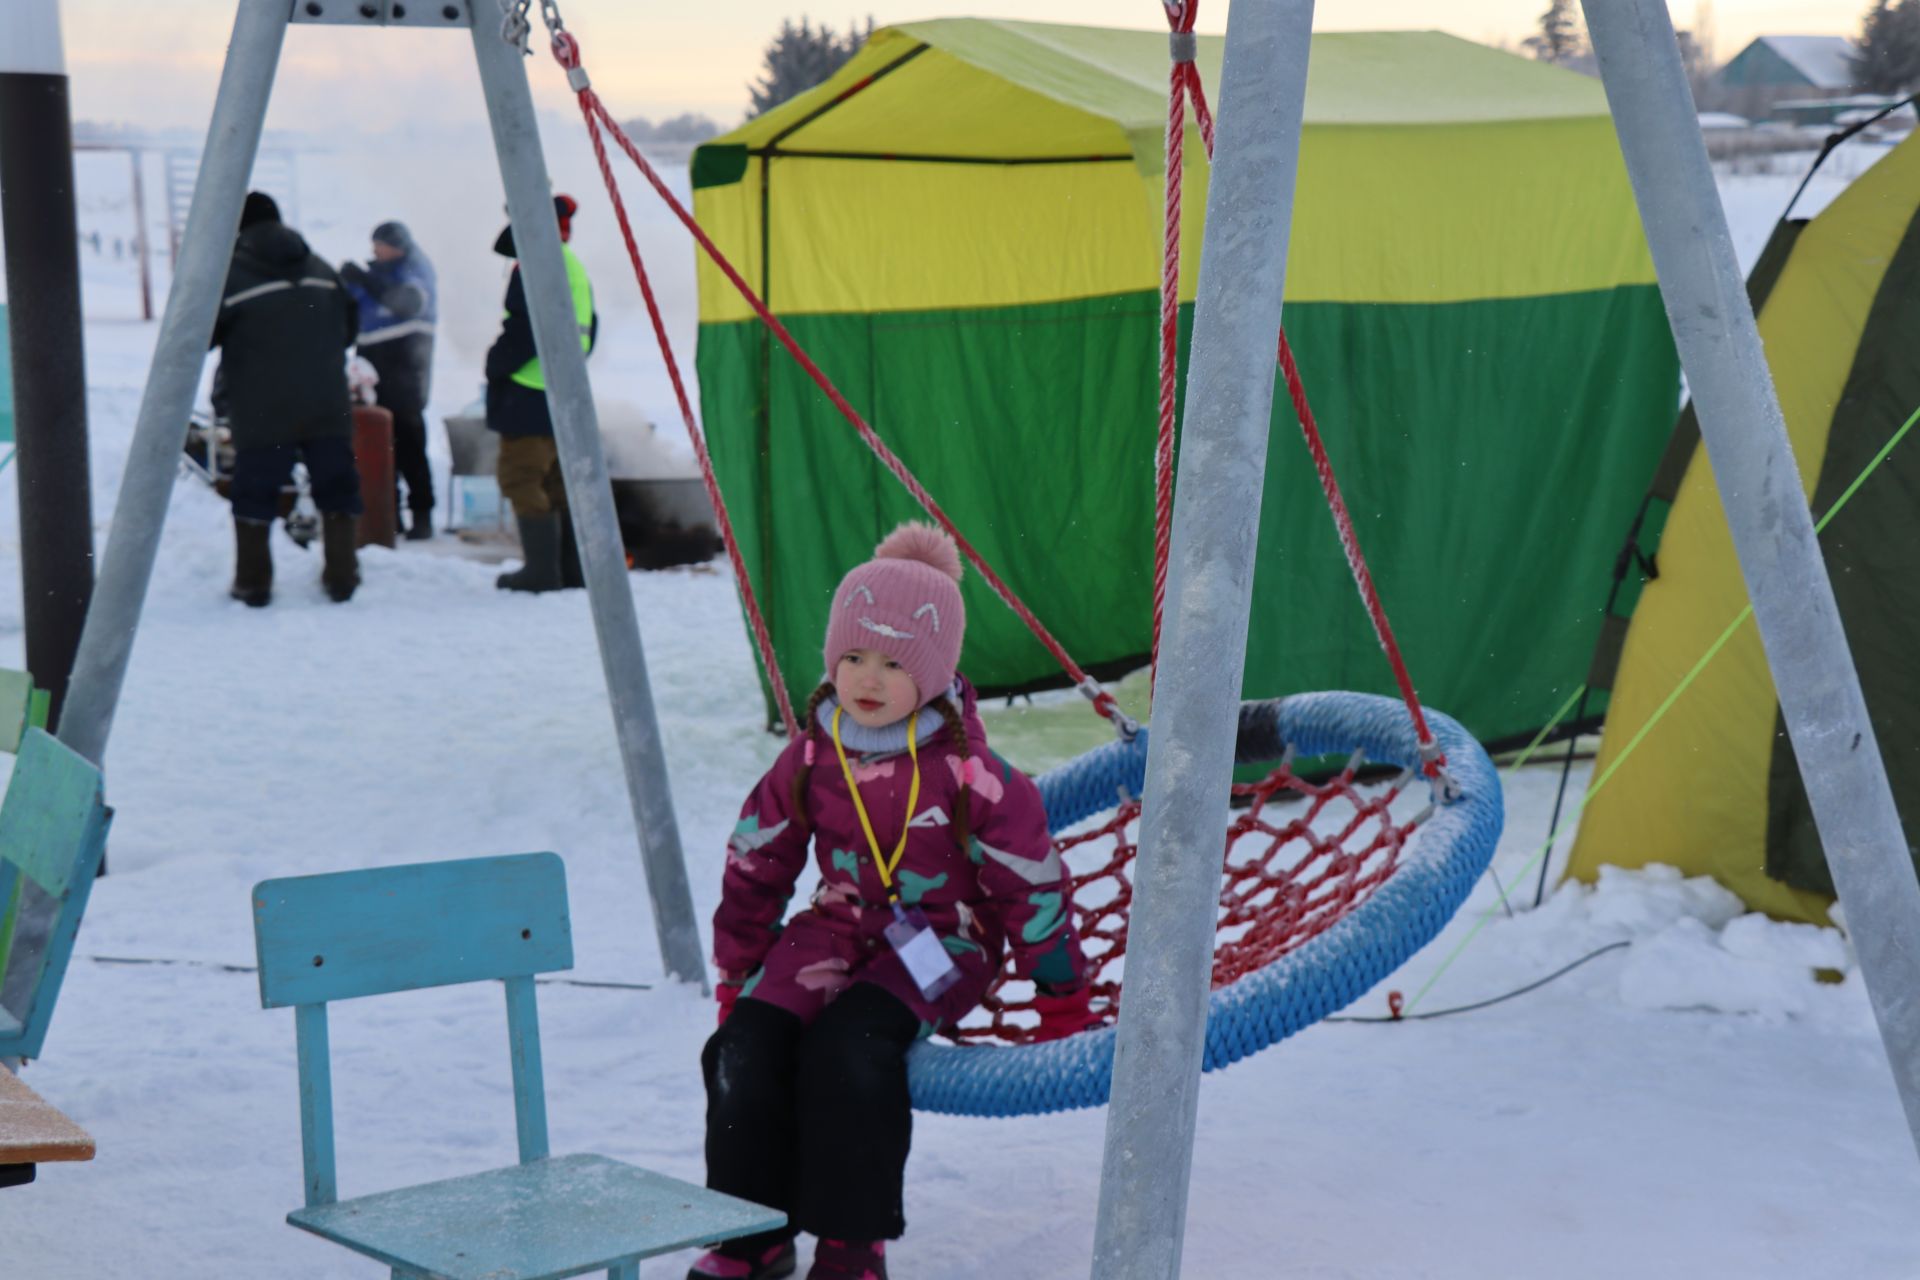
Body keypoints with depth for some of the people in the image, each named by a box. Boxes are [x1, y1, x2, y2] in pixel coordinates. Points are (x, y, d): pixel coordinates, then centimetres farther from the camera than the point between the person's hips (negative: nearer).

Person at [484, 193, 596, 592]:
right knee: (560, 478, 15)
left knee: (521, 477, -4)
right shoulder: (573, 265, 15)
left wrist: (497, 363, -7)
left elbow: (525, 328, -21)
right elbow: (587, 328, 19)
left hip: (530, 393, -10)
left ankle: (542, 568, -6)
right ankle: (573, 566, 18)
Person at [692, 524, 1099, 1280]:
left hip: (941, 945, -5)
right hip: (837, 928, 5)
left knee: (848, 1044, -31)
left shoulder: (965, 771, -15)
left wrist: (1061, 996, -1)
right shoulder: (809, 760, -2)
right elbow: (755, 864, 11)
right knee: (746, 1045, -19)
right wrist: (736, 974, 15)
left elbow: (1031, 880, -7)